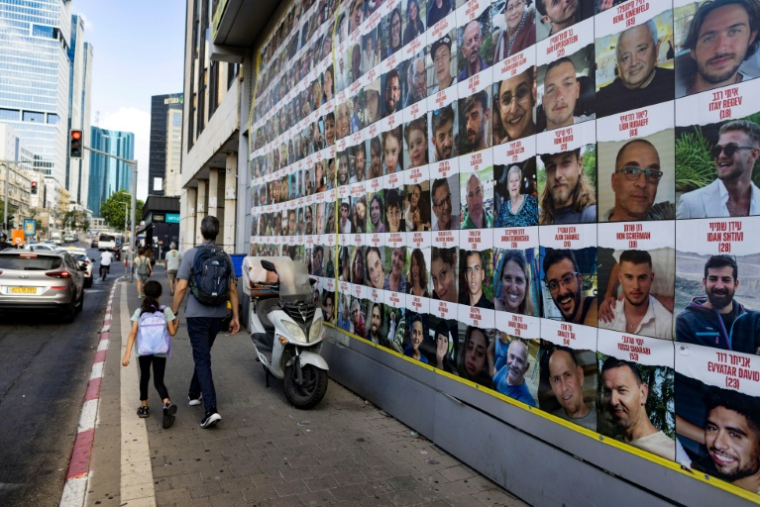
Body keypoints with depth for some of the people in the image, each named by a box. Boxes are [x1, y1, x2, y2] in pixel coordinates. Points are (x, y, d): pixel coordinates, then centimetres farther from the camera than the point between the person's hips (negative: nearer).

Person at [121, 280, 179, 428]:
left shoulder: (139, 311, 6)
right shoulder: (166, 310, 5)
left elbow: (133, 332, -3)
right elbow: (172, 332, 3)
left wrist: (127, 354, -5)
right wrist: (177, 324, 25)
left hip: (143, 351, 0)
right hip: (160, 351, 0)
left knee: (144, 377, 23)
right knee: (158, 381, 6)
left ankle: (144, 406, 31)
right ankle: (167, 403, -19)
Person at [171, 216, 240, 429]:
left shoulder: (191, 254, -9)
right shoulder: (225, 257, 2)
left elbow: (181, 287, -12)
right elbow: (233, 289, 2)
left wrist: (173, 313, -2)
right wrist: (235, 317, 7)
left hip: (196, 314, -4)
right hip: (218, 315, 4)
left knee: (202, 359, -3)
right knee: (203, 354, 23)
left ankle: (211, 409, -12)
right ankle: (194, 393, 37)